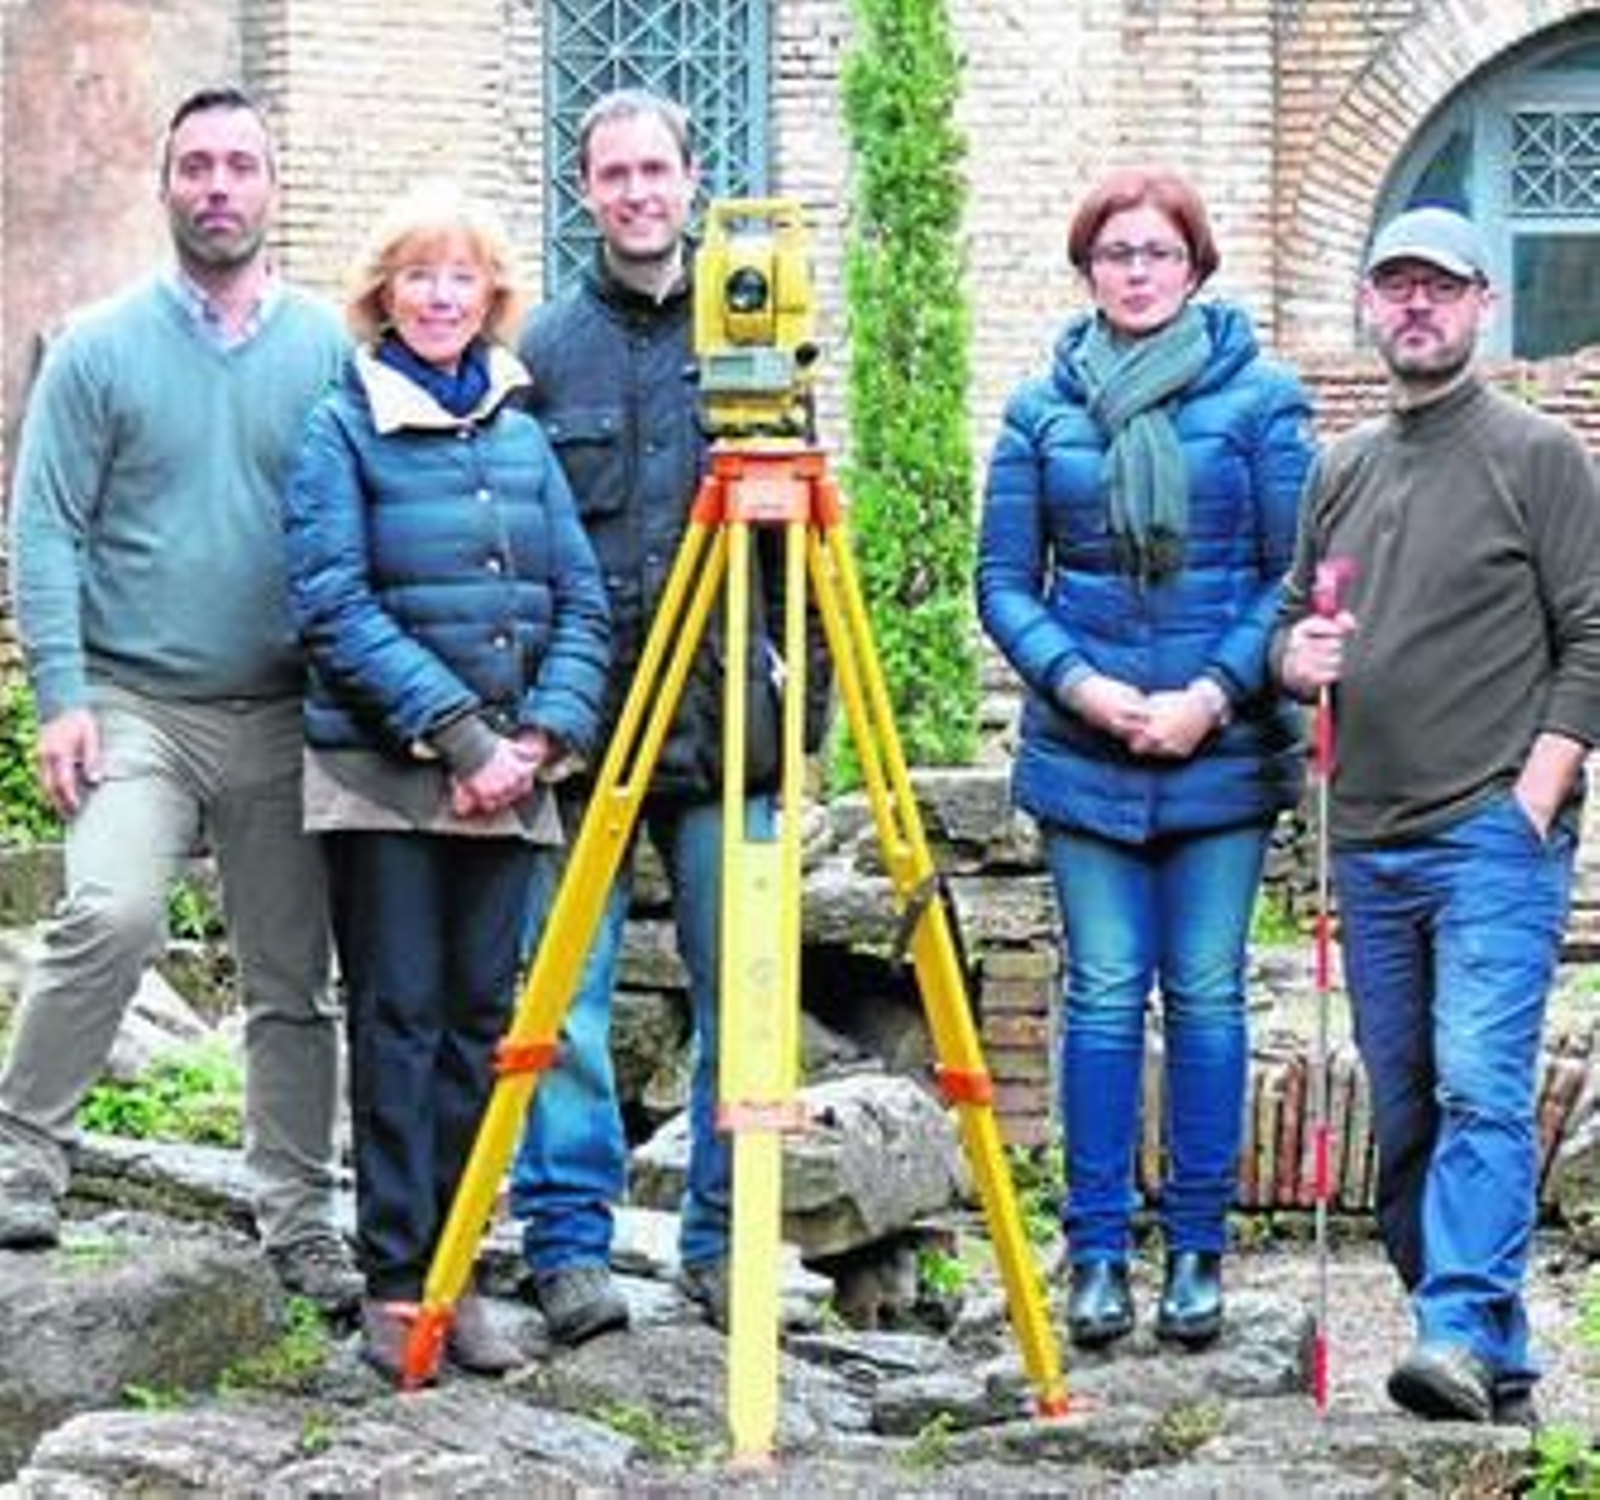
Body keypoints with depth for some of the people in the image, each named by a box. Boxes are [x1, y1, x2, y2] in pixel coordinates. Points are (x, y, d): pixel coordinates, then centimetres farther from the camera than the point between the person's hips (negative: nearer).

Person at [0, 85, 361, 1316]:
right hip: (135, 702, -2)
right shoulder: (102, 349, 0)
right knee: (112, 915, -25)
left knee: (294, 977, 8)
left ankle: (301, 1219, 20)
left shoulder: (332, 352, 5)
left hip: (284, 717, 3)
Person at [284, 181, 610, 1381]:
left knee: (480, 1016, 5)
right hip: (382, 775, -4)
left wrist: (545, 730, -7)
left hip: (506, 779, 4)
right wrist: (456, 730, -16)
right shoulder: (343, 429, -1)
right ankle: (395, 1283, 1)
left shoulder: (521, 435, 12)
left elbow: (582, 602, 9)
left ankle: (453, 1272, 11)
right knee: (400, 1017, -4)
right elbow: (333, 604, -10)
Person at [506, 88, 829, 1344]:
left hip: (722, 724, 1)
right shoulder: (542, 353, 6)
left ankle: (724, 1239, 13)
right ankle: (568, 1241, 7)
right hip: (580, 722, -1)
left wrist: (809, 689, 5)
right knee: (567, 993, -1)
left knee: (738, 991, 2)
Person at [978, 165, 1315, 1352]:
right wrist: (1079, 683, -10)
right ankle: (1098, 1250, 9)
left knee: (1205, 994, 3)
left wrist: (1214, 695, -12)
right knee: (1103, 994, 3)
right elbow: (1004, 582, 5)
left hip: (1223, 750, -1)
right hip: (1084, 753, 1)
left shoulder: (1261, 399, 0)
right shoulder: (1044, 411, 5)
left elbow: (1298, 576, -1)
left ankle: (1199, 1249, 12)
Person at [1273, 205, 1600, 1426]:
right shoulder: (1340, 471, 18)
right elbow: (1295, 623, 24)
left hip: (1496, 834, -6)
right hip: (1370, 843, 7)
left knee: (1481, 1088, -17)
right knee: (1403, 1109, 7)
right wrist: (1294, 656, 0)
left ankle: (1465, 1335, -24)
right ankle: (1496, 1362, 14)